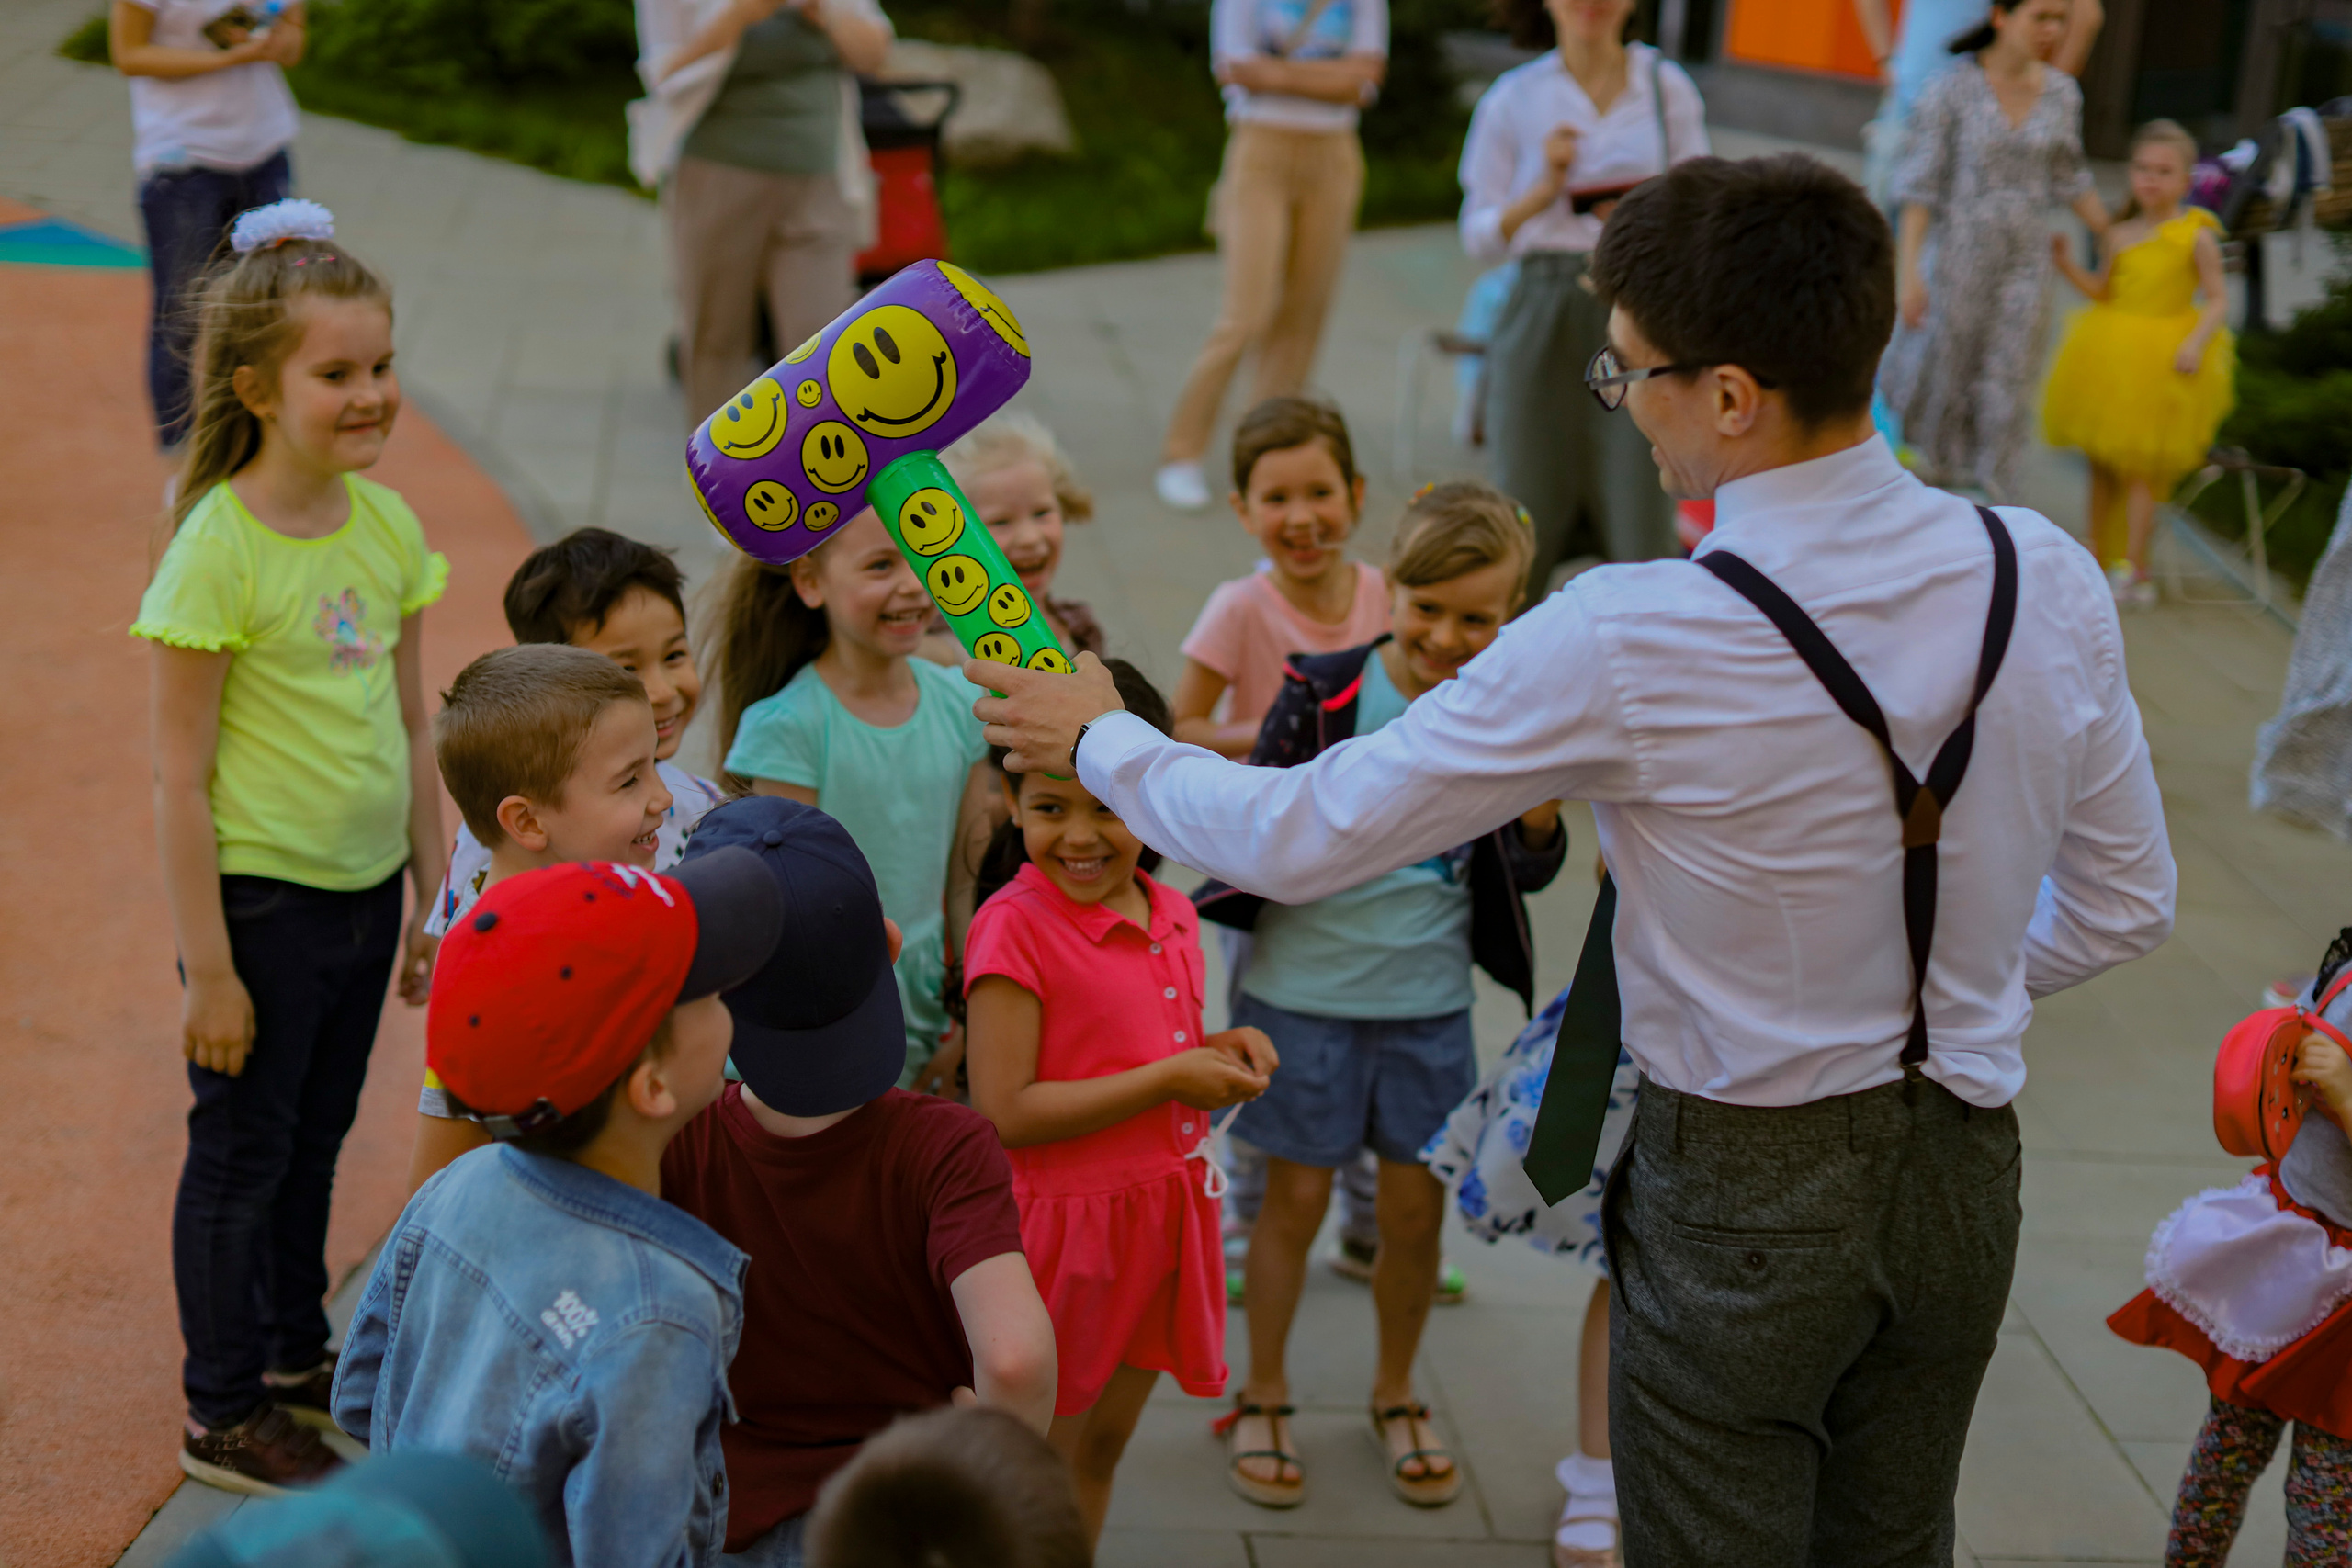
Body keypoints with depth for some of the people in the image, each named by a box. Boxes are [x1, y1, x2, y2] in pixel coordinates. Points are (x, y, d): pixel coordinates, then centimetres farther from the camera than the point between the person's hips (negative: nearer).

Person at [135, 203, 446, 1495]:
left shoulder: (389, 525, 0)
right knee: (242, 1152, 8)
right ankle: (224, 1417, 24)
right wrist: (206, 966, -15)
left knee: (315, 1136, 21)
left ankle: (296, 1353, 40)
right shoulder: (216, 549, -19)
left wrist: (433, 892, 11)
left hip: (365, 890, 6)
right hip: (260, 900, -6)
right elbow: (181, 776, -17)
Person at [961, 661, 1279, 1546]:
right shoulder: (1013, 927, -18)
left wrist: (1219, 1054, 0)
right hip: (1059, 1220, -7)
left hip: (1158, 1216, 7)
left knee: (1102, 1452, 20)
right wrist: (1167, 1079, -21)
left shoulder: (1172, 916, 5)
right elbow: (1005, 1113, -23)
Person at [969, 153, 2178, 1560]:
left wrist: (1101, 739, 2)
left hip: (1741, 1197, -5)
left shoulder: (1625, 647, -25)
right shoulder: (2049, 579, -10)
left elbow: (1299, 841, -15)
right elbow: (2126, 907, 3)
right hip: (1966, 1171, 6)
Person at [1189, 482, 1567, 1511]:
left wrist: (1542, 811, -18)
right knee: (1296, 1197, 8)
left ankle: (1396, 1395, 33)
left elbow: (1529, 873, 1)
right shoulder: (1323, 693, -12)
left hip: (1429, 1000, 2)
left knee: (1415, 1204, 10)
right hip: (1305, 990, -2)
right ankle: (1263, 1398, 27)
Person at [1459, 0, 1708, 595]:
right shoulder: (1513, 99, 5)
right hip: (1542, 319, 0)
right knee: (1529, 513, 1)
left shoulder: (1668, 87, 7)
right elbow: (1479, 239, 5)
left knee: (1641, 512, -7)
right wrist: (1545, 191, -12)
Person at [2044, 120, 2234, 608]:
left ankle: (2134, 567, 2)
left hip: (2163, 360, -5)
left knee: (2137, 465, -4)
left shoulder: (2196, 236, -9)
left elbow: (2218, 299, -7)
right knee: (2102, 459, 13)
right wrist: (2068, 266, 0)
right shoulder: (2119, 235, 4)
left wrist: (2196, 342, -22)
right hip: (2110, 355, 5)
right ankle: (2098, 554, 27)